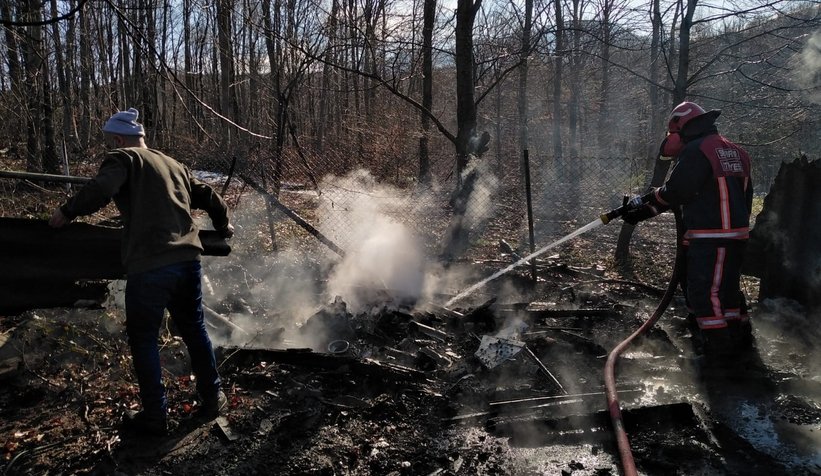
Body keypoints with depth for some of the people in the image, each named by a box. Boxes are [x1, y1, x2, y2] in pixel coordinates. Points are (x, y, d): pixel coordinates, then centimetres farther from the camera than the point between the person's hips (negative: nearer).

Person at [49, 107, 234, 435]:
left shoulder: (123, 158, 2)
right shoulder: (174, 165, 22)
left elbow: (100, 190, -17)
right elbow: (209, 197, 28)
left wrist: (66, 212, -2)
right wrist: (222, 227, 43)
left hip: (149, 266, -6)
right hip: (188, 260, 6)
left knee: (143, 341, 9)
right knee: (194, 330, 21)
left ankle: (155, 417, 17)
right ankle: (212, 398, 30)